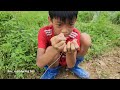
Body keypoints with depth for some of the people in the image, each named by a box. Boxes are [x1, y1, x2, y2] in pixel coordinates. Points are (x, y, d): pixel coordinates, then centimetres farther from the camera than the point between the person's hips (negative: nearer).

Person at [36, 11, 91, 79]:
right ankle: (52, 70, 1)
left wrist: (70, 53, -46)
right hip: (52, 63, -1)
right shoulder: (44, 32, -27)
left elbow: (70, 65, -23)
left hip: (69, 61, 2)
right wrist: (54, 50, -52)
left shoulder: (75, 35, -24)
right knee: (50, 49, -36)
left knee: (85, 38, -21)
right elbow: (39, 64, -33)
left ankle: (74, 67, 4)